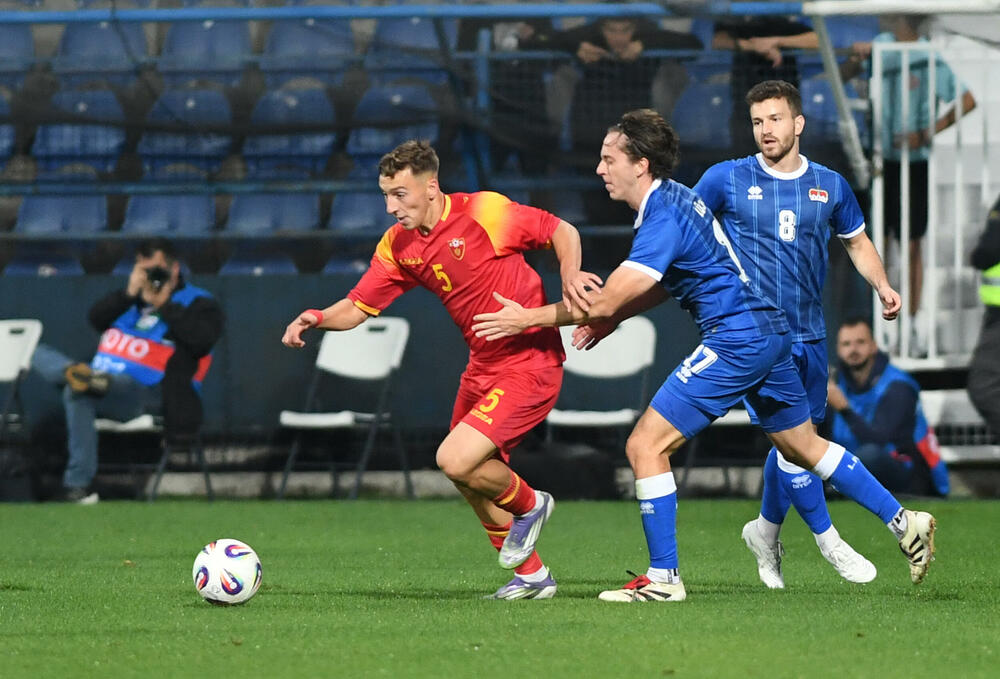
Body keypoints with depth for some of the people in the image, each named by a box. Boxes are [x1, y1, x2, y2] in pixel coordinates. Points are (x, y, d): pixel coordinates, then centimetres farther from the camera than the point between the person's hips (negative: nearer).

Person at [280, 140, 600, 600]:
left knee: (456, 461, -19)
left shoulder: (484, 212, -17)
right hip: (482, 367, 8)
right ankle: (531, 575, 30)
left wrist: (570, 275, -26)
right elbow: (358, 307, 4)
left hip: (529, 364, -8)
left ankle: (528, 505, 11)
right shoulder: (398, 245, 2)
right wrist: (318, 318, -16)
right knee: (469, 481, 12)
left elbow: (562, 231, -7)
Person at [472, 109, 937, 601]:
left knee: (645, 445, -8)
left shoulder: (664, 218, -18)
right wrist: (607, 320, 10)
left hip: (737, 339, -10)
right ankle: (903, 521, 27)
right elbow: (666, 284, 23)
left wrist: (530, 318, -13)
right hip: (769, 329, 10)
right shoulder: (676, 197, 12)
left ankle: (663, 578, -5)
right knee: (803, 446, 23)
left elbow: (605, 301, -21)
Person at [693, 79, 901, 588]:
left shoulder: (830, 185, 7)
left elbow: (857, 242, 20)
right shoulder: (727, 179, -2)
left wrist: (881, 286, 4)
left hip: (808, 333, 4)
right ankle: (829, 541, -5)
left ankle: (766, 531, 31)